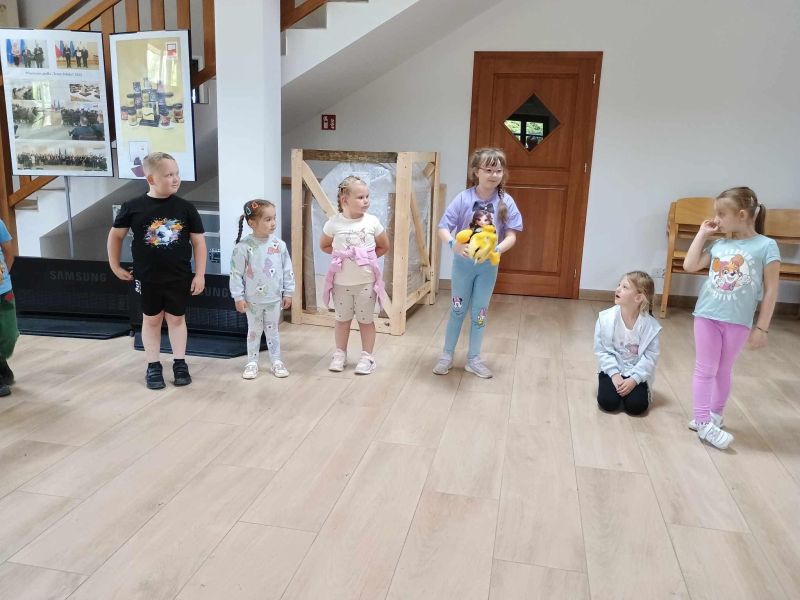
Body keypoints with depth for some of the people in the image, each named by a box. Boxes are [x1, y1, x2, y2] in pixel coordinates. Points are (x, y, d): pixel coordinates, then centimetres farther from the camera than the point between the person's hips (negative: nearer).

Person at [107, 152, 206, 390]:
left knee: (176, 318, 12)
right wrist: (115, 266, 7)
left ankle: (180, 364, 25)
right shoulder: (133, 207, -9)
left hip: (179, 277, 0)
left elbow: (198, 241, -2)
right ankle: (153, 367, 25)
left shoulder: (185, 208, -8)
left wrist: (200, 274, -4)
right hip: (147, 278, 0)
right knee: (151, 319, 13)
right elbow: (116, 235, 5)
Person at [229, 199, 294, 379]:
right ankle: (252, 363, 25)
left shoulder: (279, 245, -5)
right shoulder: (244, 247, -14)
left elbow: (287, 270, 2)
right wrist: (238, 297, -9)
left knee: (272, 330, 15)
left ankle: (276, 361, 25)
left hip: (274, 298, 2)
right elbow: (236, 273, -10)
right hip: (252, 300, -2)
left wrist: (288, 292, 3)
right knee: (254, 331, 13)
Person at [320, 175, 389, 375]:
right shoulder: (334, 223, -7)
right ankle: (340, 354, 29)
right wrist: (340, 254, -1)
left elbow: (384, 247, 7)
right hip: (341, 282, 1)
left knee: (366, 320, 9)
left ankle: (367, 356, 21)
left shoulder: (372, 221, -7)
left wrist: (368, 257, -1)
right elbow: (324, 246, 9)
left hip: (366, 281, 0)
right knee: (342, 319, 15)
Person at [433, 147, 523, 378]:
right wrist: (453, 244, -33)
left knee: (480, 312, 12)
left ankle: (473, 359, 27)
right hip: (463, 262, -1)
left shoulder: (506, 202, -10)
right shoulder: (463, 198, -14)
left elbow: (511, 236, -9)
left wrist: (496, 249, -29)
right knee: (457, 310, 11)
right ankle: (447, 355, 26)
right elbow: (443, 228, -13)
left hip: (488, 264, 1)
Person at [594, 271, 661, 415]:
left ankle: (633, 387, 14)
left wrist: (634, 379, -20)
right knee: (607, 402, -19)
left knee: (636, 406, -19)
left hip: (636, 373, 0)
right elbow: (601, 350, -8)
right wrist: (614, 374, -16)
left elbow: (650, 356, -11)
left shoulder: (650, 325, -15)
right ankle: (615, 386, 14)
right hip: (613, 370, 1)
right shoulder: (606, 318, -13)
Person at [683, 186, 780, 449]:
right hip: (707, 316, 2)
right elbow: (690, 265, -3)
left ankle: (714, 416, 31)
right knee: (705, 369, 5)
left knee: (724, 370, 14)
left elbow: (770, 290, -6)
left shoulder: (766, 246, -7)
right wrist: (702, 233, -1)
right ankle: (703, 422, 13)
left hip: (738, 322, -2)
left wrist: (762, 327, -7)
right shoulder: (718, 245, 2)